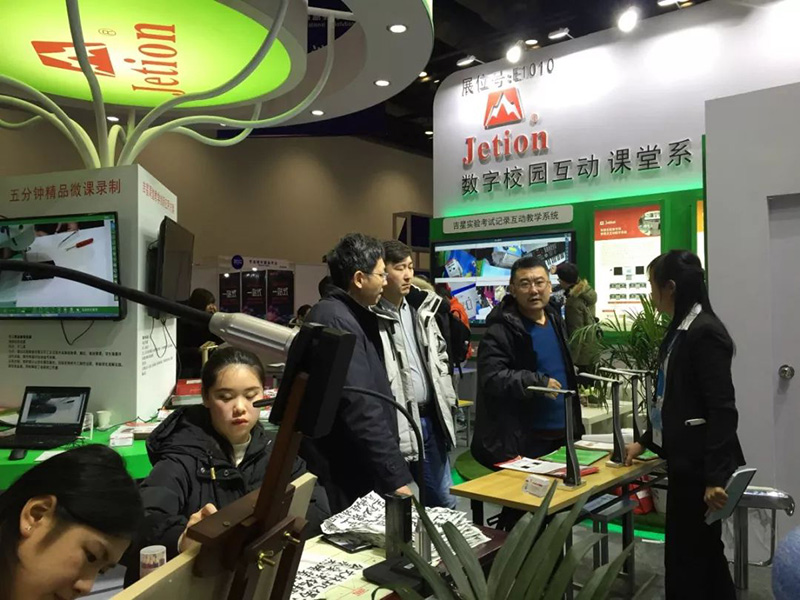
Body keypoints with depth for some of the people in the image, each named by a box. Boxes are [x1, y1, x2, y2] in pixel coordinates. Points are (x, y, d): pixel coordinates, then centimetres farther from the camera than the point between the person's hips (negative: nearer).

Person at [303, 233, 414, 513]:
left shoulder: (351, 316, 12)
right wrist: (395, 475, -24)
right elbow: (360, 409, -27)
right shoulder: (336, 320, -21)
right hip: (344, 472, -10)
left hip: (357, 467, 10)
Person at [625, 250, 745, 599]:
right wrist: (646, 441, 21)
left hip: (701, 464, -10)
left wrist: (716, 476, -23)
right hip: (686, 459, 10)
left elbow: (722, 409, -22)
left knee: (686, 557, 1)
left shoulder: (705, 332, -18)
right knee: (703, 552, 20)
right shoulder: (682, 329, 11)